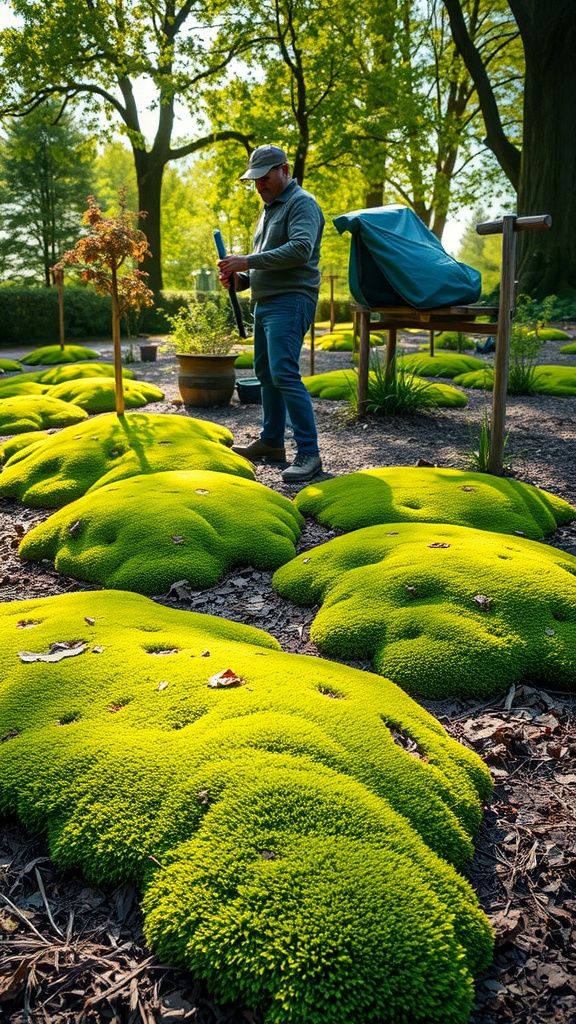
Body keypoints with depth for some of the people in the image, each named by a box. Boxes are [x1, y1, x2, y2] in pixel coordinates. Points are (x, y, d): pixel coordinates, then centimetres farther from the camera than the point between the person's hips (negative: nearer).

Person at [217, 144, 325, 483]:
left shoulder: (301, 203, -6)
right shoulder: (269, 208, 24)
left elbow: (301, 249, -24)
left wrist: (248, 261, -23)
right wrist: (241, 279, 7)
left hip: (290, 302, -10)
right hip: (265, 302, 10)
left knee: (284, 374, -19)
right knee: (266, 373, 12)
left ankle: (309, 453, -17)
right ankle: (272, 443, 22)